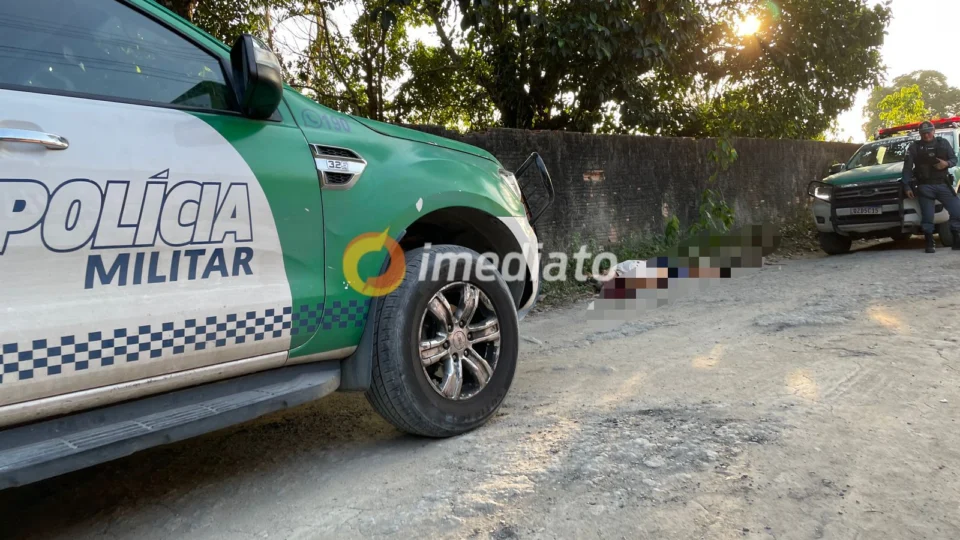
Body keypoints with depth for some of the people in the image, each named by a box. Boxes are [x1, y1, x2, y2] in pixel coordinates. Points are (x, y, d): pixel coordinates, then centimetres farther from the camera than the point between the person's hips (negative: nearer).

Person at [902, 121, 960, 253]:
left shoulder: (943, 143, 12)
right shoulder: (914, 147, 5)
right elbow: (907, 168, 3)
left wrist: (947, 163, -11)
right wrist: (907, 186, -4)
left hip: (943, 185, 2)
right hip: (925, 187, -2)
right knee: (927, 217, -3)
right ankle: (930, 244, 3)